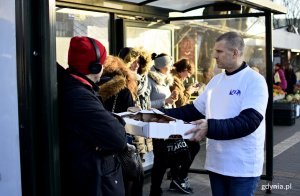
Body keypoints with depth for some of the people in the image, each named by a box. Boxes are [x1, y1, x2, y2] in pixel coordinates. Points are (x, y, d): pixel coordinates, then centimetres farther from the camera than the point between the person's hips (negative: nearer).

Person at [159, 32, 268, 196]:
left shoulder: (255, 81, -12)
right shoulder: (216, 80, 10)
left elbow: (249, 122, -23)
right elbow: (194, 110, 13)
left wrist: (210, 127, -33)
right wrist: (163, 114, 1)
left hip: (243, 167, -6)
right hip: (216, 162, 7)